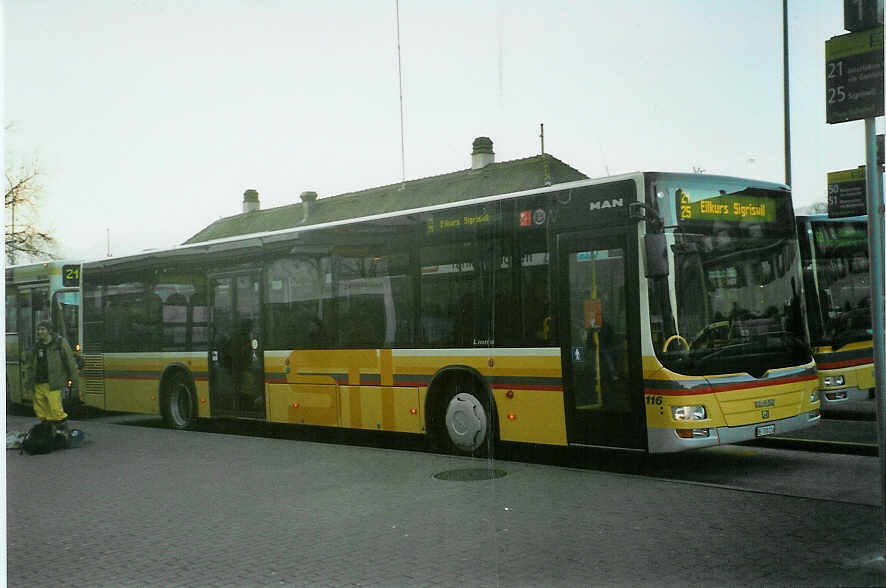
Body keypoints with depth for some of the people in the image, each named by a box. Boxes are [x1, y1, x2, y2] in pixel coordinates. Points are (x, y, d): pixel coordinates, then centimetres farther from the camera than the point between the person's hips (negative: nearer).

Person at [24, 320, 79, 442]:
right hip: (38, 384, 6)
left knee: (55, 409, -13)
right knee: (40, 410, 8)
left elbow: (70, 361, -3)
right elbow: (29, 364, 18)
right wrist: (28, 380, 10)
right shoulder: (37, 345, 13)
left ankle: (63, 430, -2)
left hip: (52, 384, -6)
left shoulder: (60, 343, -3)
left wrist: (74, 379, -5)